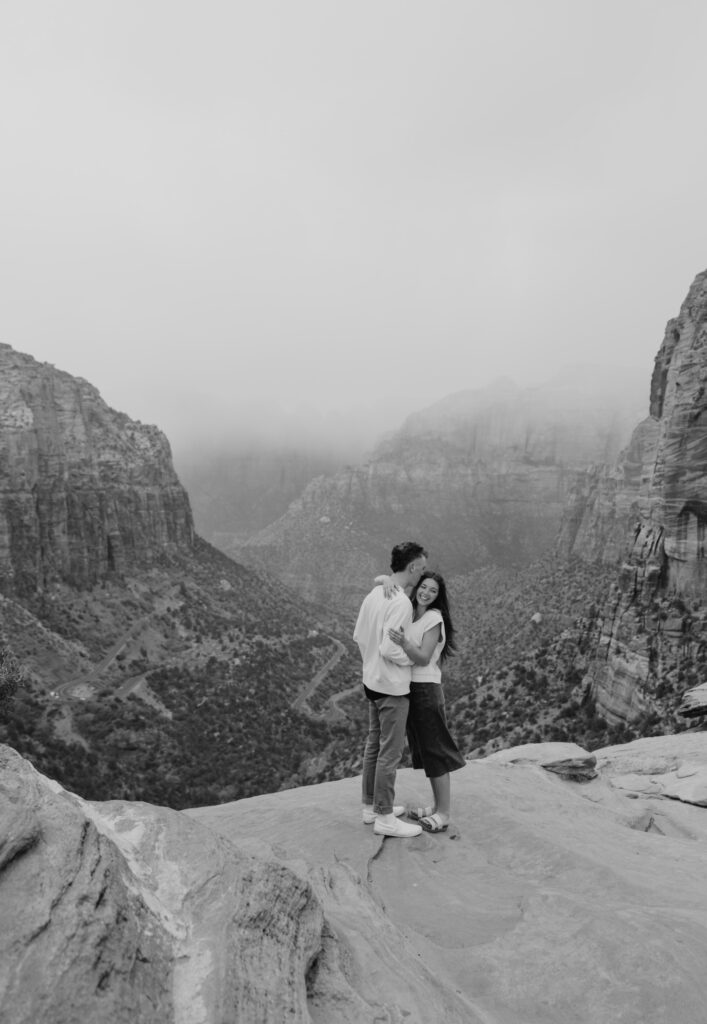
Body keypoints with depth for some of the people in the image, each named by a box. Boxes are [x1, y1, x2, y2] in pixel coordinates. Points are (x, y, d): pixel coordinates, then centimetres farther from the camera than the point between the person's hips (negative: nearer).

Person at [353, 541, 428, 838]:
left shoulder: (373, 595, 4)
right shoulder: (401, 603, -23)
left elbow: (359, 636, 11)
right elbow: (389, 649, -26)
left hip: (372, 681, 9)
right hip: (392, 687, -9)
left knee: (374, 744, 19)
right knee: (391, 751, 3)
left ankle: (371, 806, 32)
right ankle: (384, 817, 14)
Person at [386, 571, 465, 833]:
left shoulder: (434, 618, -13)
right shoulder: (408, 611, 5)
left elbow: (423, 658, -20)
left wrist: (403, 642, -37)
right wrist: (387, 583, -18)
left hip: (425, 690, -7)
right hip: (408, 687, 7)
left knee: (434, 751, 1)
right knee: (422, 749, 15)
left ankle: (444, 813, 12)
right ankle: (437, 805, 27)